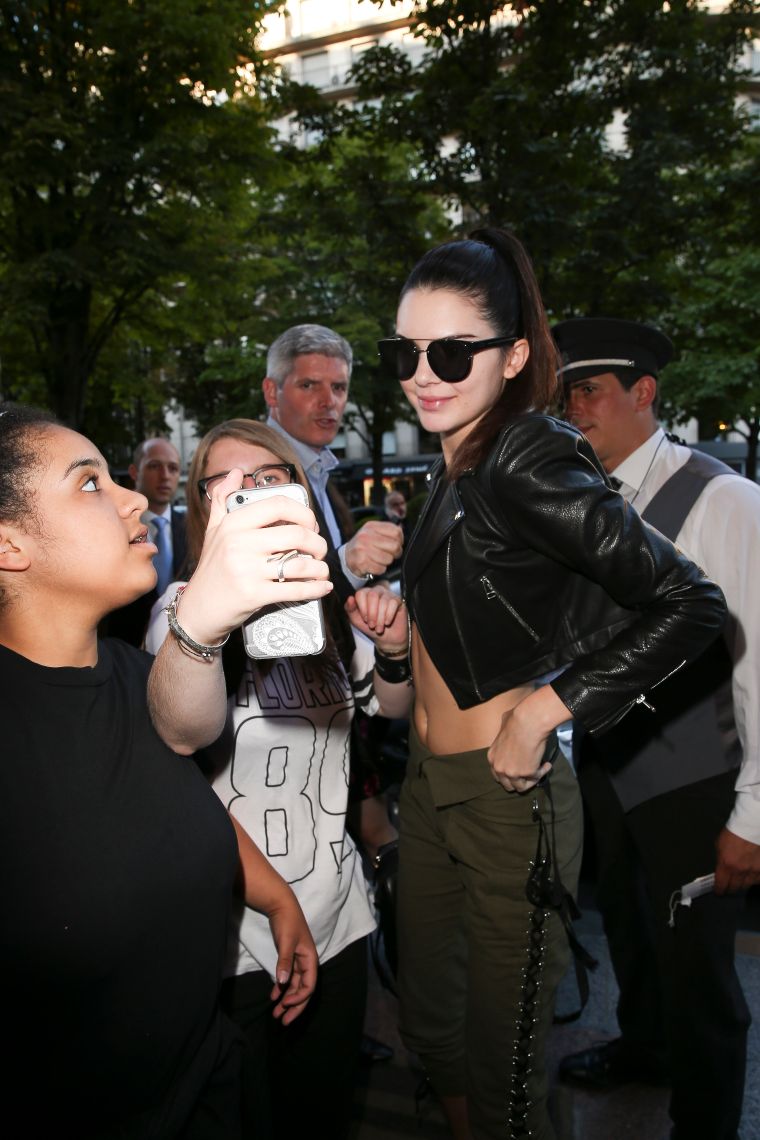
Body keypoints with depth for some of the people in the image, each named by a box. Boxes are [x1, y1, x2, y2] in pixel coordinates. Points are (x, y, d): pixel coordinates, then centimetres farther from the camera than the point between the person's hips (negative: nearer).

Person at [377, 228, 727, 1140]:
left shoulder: (528, 466, -19)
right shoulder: (454, 467, 7)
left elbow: (690, 604, -24)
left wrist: (543, 712, -21)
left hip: (504, 793, -8)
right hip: (428, 781, 8)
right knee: (428, 1020, 24)